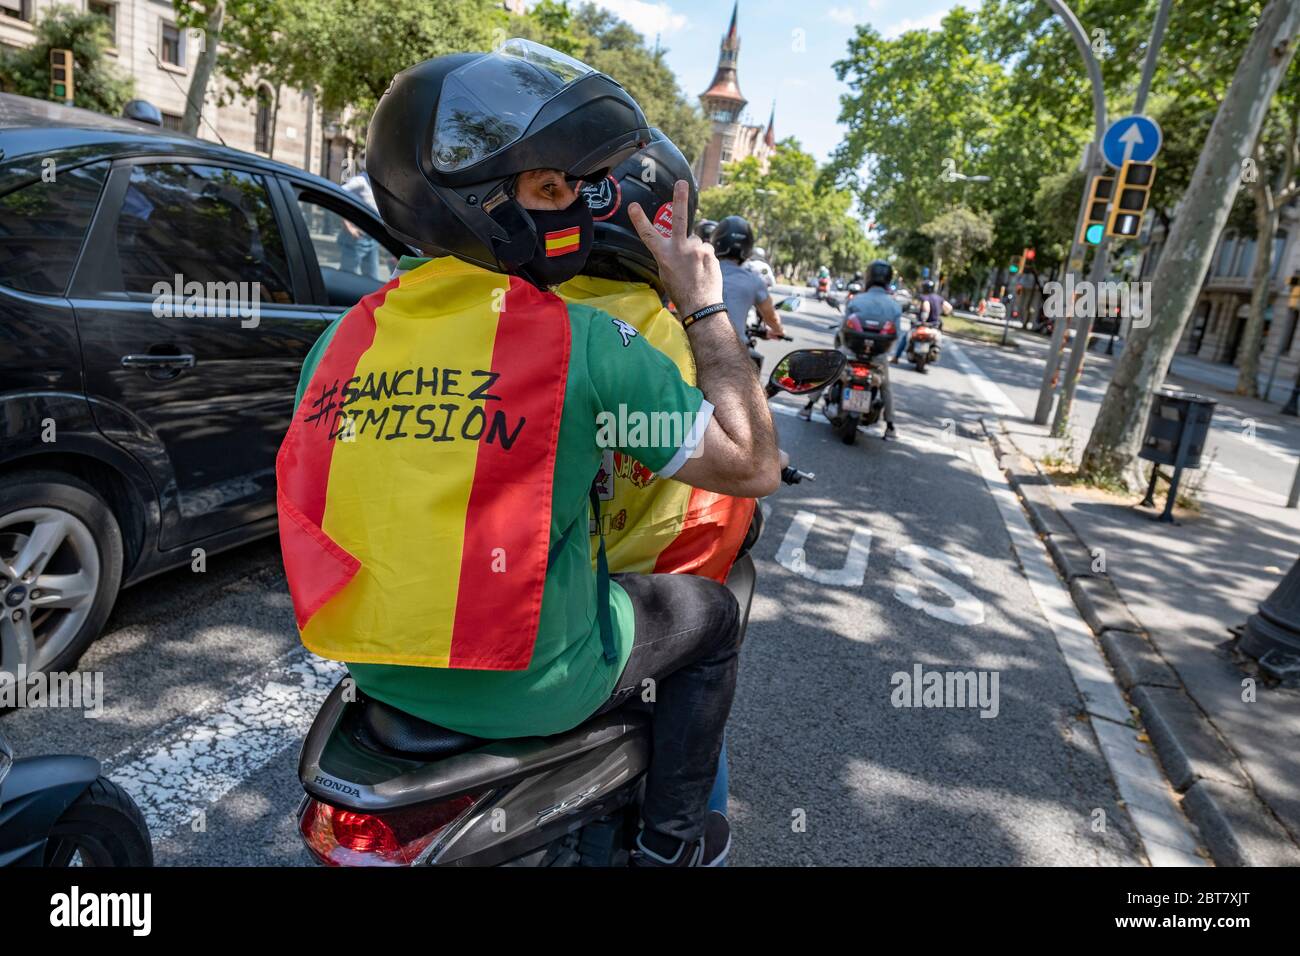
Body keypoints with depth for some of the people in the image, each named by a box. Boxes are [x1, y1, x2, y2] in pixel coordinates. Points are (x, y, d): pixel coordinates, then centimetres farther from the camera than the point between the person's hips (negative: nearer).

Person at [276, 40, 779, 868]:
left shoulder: (341, 342, -3)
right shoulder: (583, 343, -22)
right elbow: (753, 466, -14)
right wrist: (704, 306, -6)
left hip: (375, 667, 6)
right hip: (524, 685, -6)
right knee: (712, 616, 18)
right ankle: (672, 838, 30)